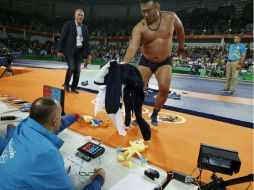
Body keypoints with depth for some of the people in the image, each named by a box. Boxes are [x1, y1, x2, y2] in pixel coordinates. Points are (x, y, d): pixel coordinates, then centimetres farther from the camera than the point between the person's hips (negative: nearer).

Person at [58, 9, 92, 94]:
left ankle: (74, 87, 15)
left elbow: (86, 42, 12)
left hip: (79, 51, 5)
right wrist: (60, 50, -8)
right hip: (69, 51, -5)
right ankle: (66, 84, 11)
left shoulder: (85, 28, 12)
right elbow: (62, 37, -4)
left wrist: (87, 54, 7)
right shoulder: (69, 24, -2)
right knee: (71, 68, -14)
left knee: (77, 70, 3)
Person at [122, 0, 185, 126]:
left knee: (164, 89, -16)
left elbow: (179, 30, 9)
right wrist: (124, 63, -51)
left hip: (165, 62, 0)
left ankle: (154, 115, 7)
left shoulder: (170, 17, -12)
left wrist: (181, 47, 18)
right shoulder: (139, 27, -18)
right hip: (146, 62, 0)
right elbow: (133, 46, -34)